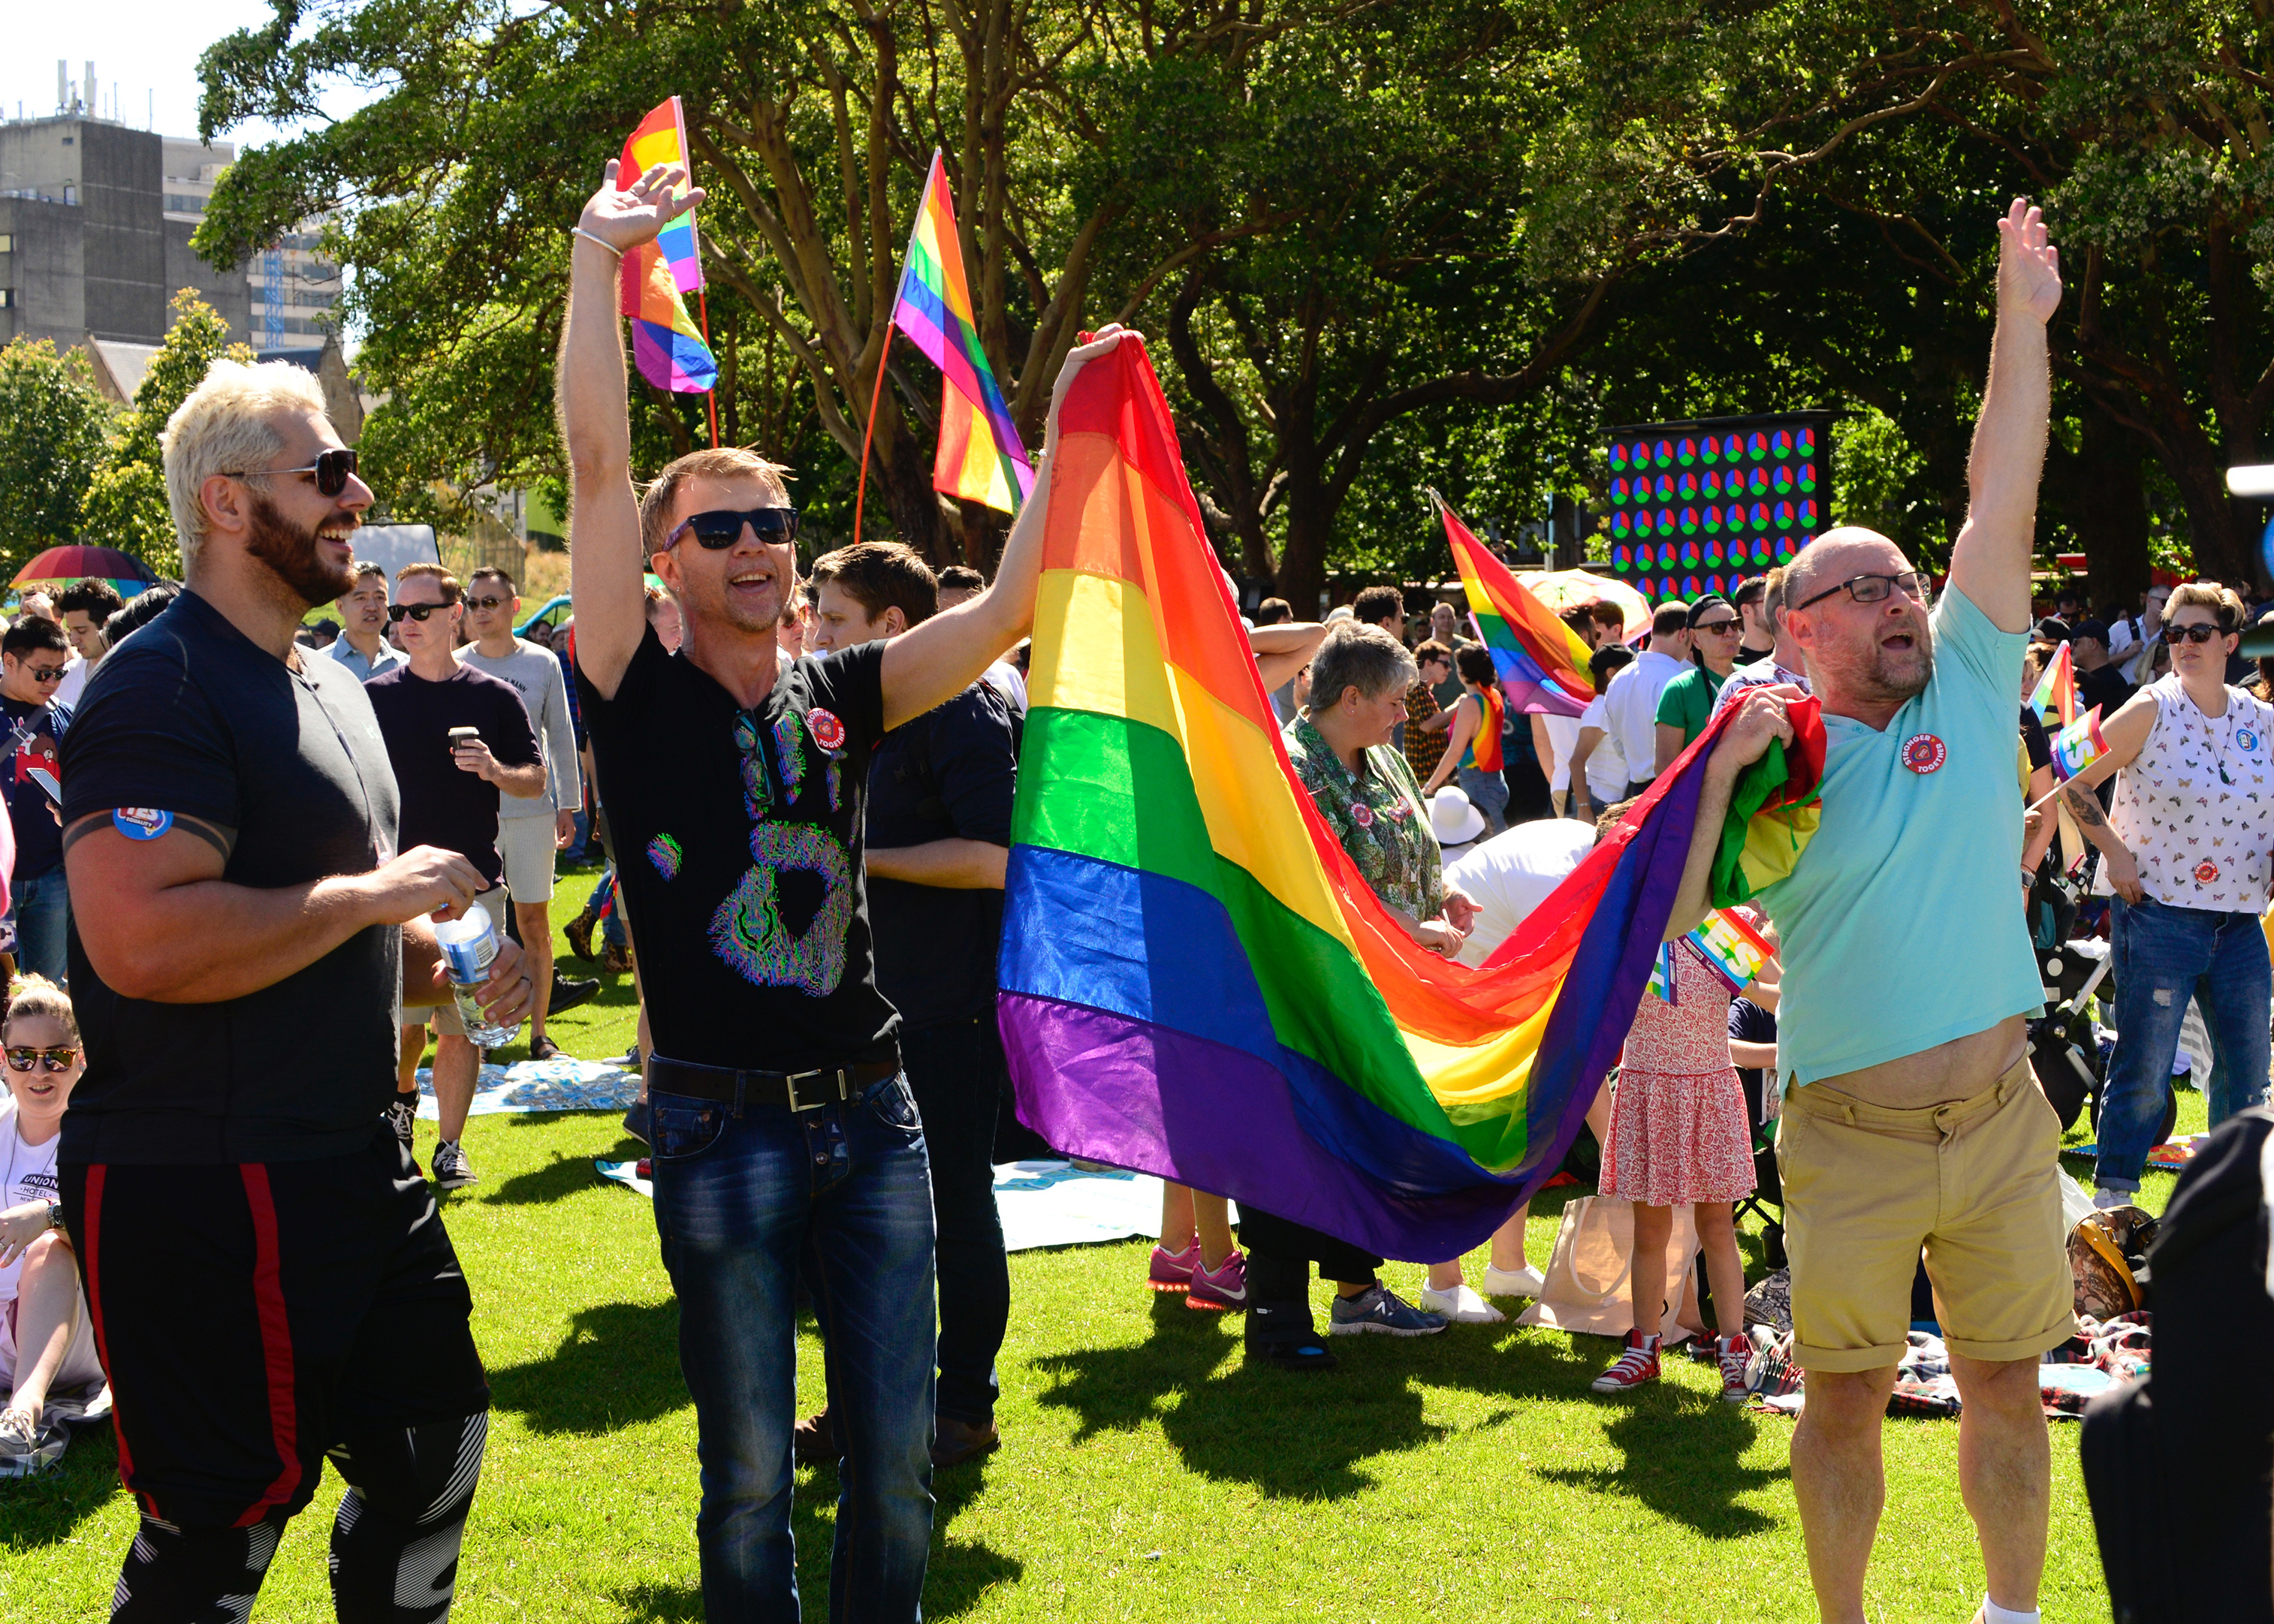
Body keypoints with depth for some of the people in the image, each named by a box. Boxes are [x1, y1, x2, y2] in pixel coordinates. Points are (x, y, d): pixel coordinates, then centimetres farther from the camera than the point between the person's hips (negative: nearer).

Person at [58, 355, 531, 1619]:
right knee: (227, 1515, -2)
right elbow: (143, 941, -30)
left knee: (434, 1440, 18)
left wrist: (441, 969, 9)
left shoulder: (334, 688, 16)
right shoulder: (162, 688, -16)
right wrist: (374, 896, -21)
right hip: (201, 1191, -10)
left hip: (355, 1162, 10)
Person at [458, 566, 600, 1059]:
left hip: (532, 809, 0)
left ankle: (539, 1033, 10)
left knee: (535, 921, 3)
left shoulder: (542, 663, 3)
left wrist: (567, 805, 5)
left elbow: (560, 737, 9)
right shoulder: (455, 667, 3)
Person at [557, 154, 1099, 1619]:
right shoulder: (643, 698, -3)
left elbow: (1009, 608, 4)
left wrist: (1066, 427, 0)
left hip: (872, 1112, 4)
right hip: (723, 1125, -3)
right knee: (751, 1471, 4)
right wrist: (598, 258, -9)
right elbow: (599, 464, -10)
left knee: (899, 1459, 7)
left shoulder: (842, 696, 9)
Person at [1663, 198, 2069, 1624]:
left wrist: (2024, 317, -7)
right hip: (1850, 1135, -2)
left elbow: (2003, 500, -2)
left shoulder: (1969, 684, 5)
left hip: (2002, 1119, 2)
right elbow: (1663, 921, -7)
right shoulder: (1774, 761, -1)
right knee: (1845, 1397, 7)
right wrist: (1719, 774, -16)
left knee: (2008, 1385, 11)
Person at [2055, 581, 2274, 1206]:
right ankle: (2112, 1198, 8)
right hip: (2158, 915, -5)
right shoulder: (2152, 709, -5)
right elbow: (2074, 784, -3)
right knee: (2143, 1069, -4)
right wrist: (2116, 853, -9)